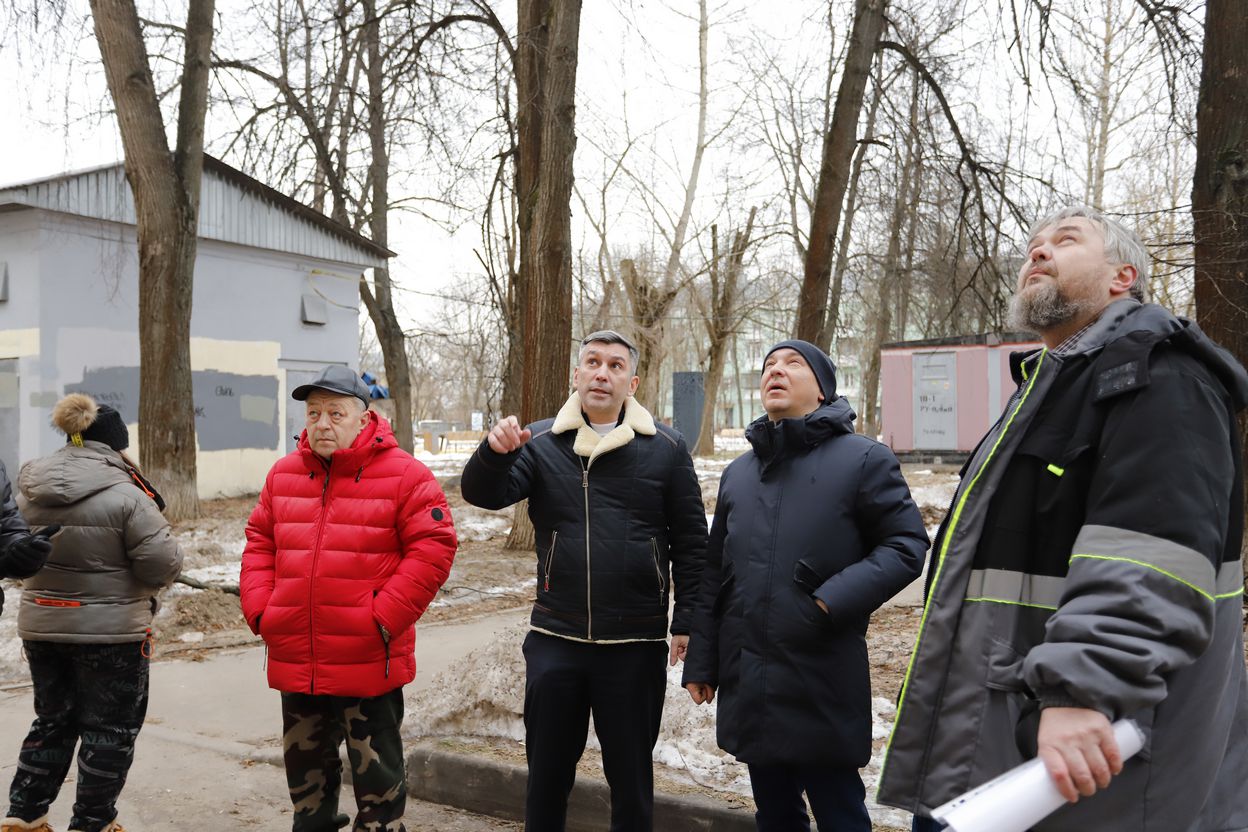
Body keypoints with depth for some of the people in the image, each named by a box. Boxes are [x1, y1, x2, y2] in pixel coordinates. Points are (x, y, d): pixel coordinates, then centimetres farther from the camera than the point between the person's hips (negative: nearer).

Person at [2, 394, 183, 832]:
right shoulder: (125, 495, -20)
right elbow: (163, 563, -19)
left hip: (39, 625, 6)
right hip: (111, 631, -6)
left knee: (52, 721, 22)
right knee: (109, 730, 10)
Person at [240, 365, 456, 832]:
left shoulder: (403, 474, -9)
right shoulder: (284, 474, 7)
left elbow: (433, 548, -13)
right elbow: (259, 544, 13)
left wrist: (383, 619, -18)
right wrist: (259, 610, -1)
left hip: (370, 663, -5)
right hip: (295, 663, 5)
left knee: (377, 772, 9)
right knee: (304, 767, 22)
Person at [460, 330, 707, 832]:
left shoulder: (666, 449, -1)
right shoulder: (540, 443, 2)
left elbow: (690, 542, 1)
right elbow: (483, 494, -10)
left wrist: (686, 621, -2)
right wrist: (495, 452, -31)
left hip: (636, 645, -1)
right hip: (554, 640, 1)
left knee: (631, 774, 13)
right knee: (547, 772, 14)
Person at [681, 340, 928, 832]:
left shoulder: (862, 459, -4)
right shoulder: (738, 472, 13)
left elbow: (907, 545, -8)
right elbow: (715, 574, 15)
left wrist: (834, 601, -20)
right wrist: (701, 661, 11)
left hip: (824, 684, -5)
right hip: (748, 683, 5)